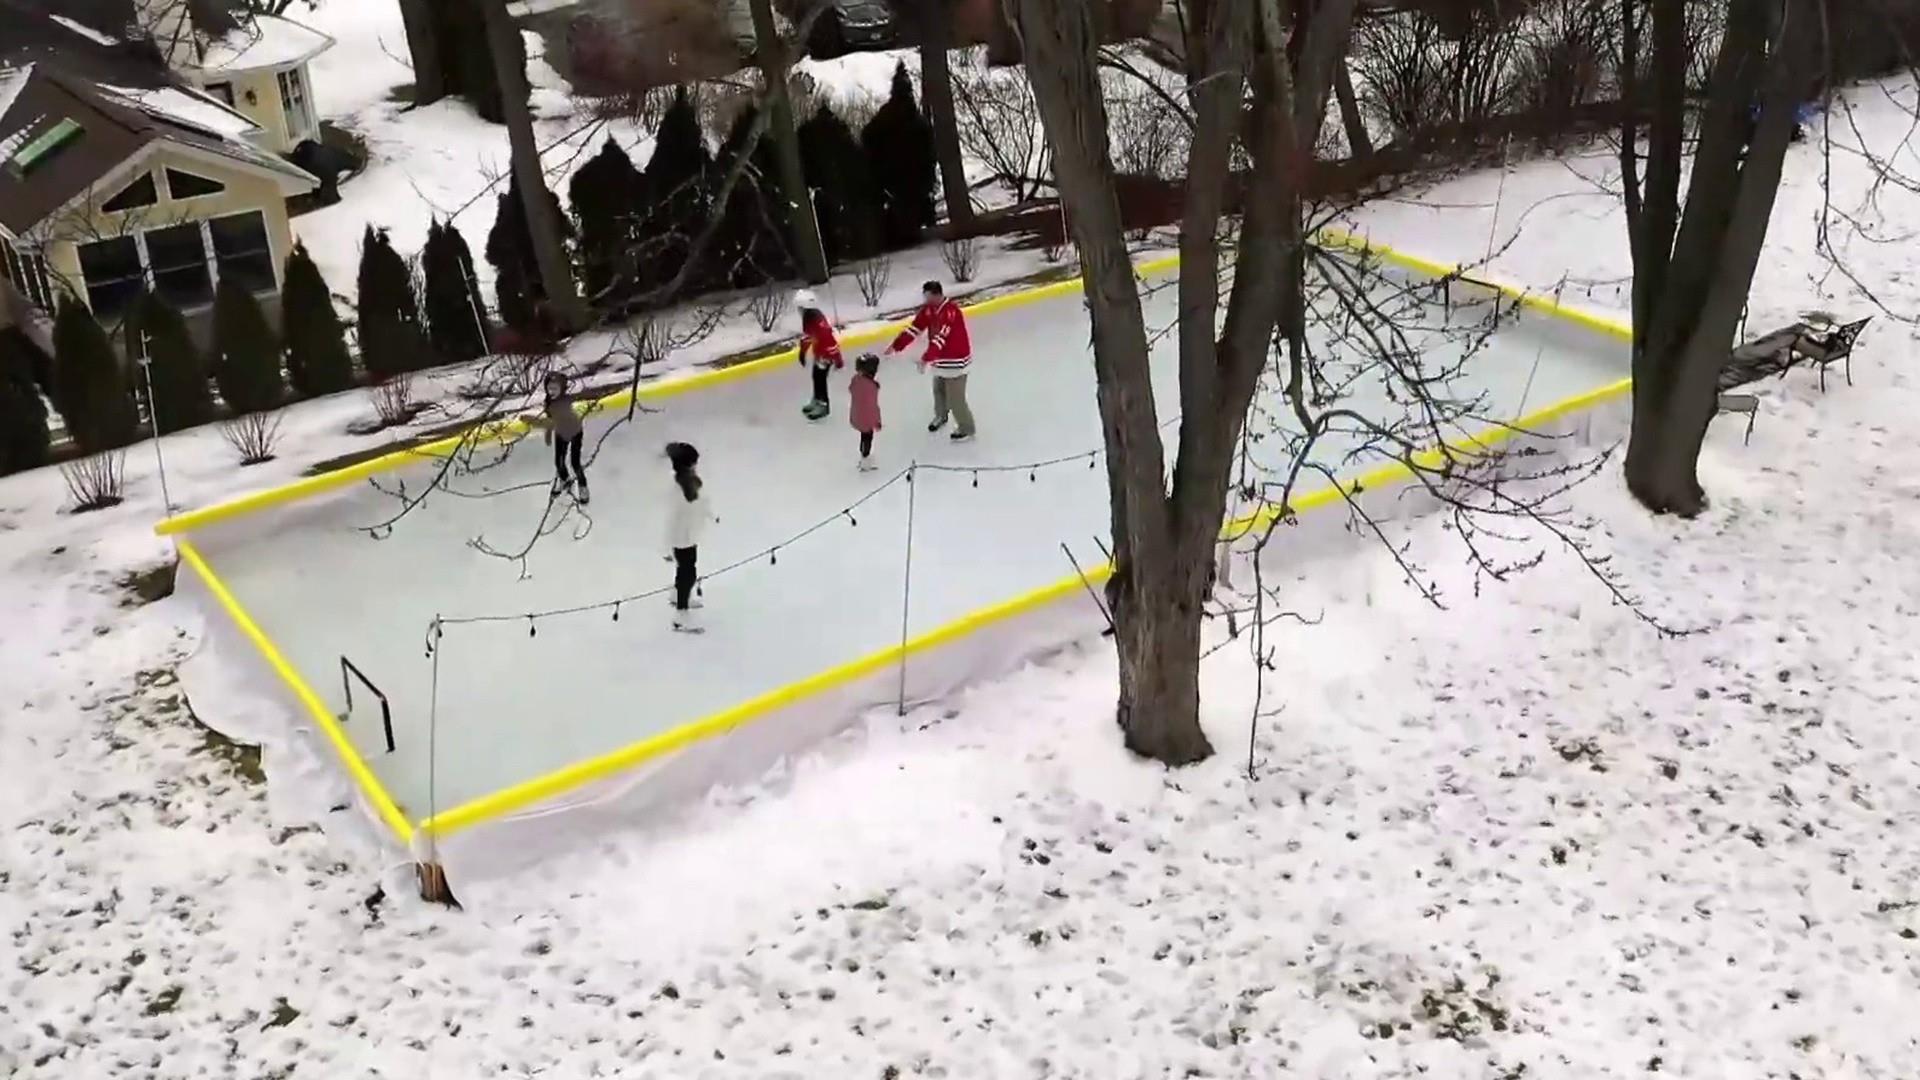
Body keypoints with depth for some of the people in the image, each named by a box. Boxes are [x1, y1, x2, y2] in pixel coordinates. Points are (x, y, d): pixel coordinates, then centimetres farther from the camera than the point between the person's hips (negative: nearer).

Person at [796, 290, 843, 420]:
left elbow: (829, 339, -31)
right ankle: (817, 400, 39)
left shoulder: (818, 321, -33)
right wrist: (803, 351, 21)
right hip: (818, 350, 10)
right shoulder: (808, 317, -4)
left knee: (820, 378, -4)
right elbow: (806, 335, 13)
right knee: (816, 376, 21)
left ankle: (823, 405, 9)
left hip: (826, 352, -10)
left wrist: (837, 358, -26)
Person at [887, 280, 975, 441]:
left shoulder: (951, 312, -30)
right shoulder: (928, 309, -3)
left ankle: (966, 429, 18)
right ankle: (941, 416, 52)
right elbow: (914, 328, -3)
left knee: (955, 398, -1)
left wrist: (926, 359, -46)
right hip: (940, 359, 9)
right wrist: (896, 346, -10)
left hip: (955, 360, -9)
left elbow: (940, 337, -38)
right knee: (938, 390, 26)